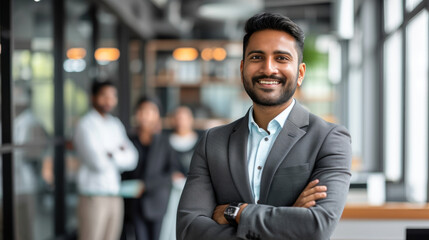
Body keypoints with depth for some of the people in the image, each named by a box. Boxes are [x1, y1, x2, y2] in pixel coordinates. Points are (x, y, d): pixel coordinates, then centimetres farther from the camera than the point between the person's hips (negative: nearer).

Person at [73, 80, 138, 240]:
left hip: (115, 195, 7)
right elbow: (97, 162, -16)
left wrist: (112, 155, -8)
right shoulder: (85, 125, -7)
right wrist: (120, 155, -1)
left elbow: (132, 159, 8)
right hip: (94, 195, -7)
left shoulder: (116, 125, 16)